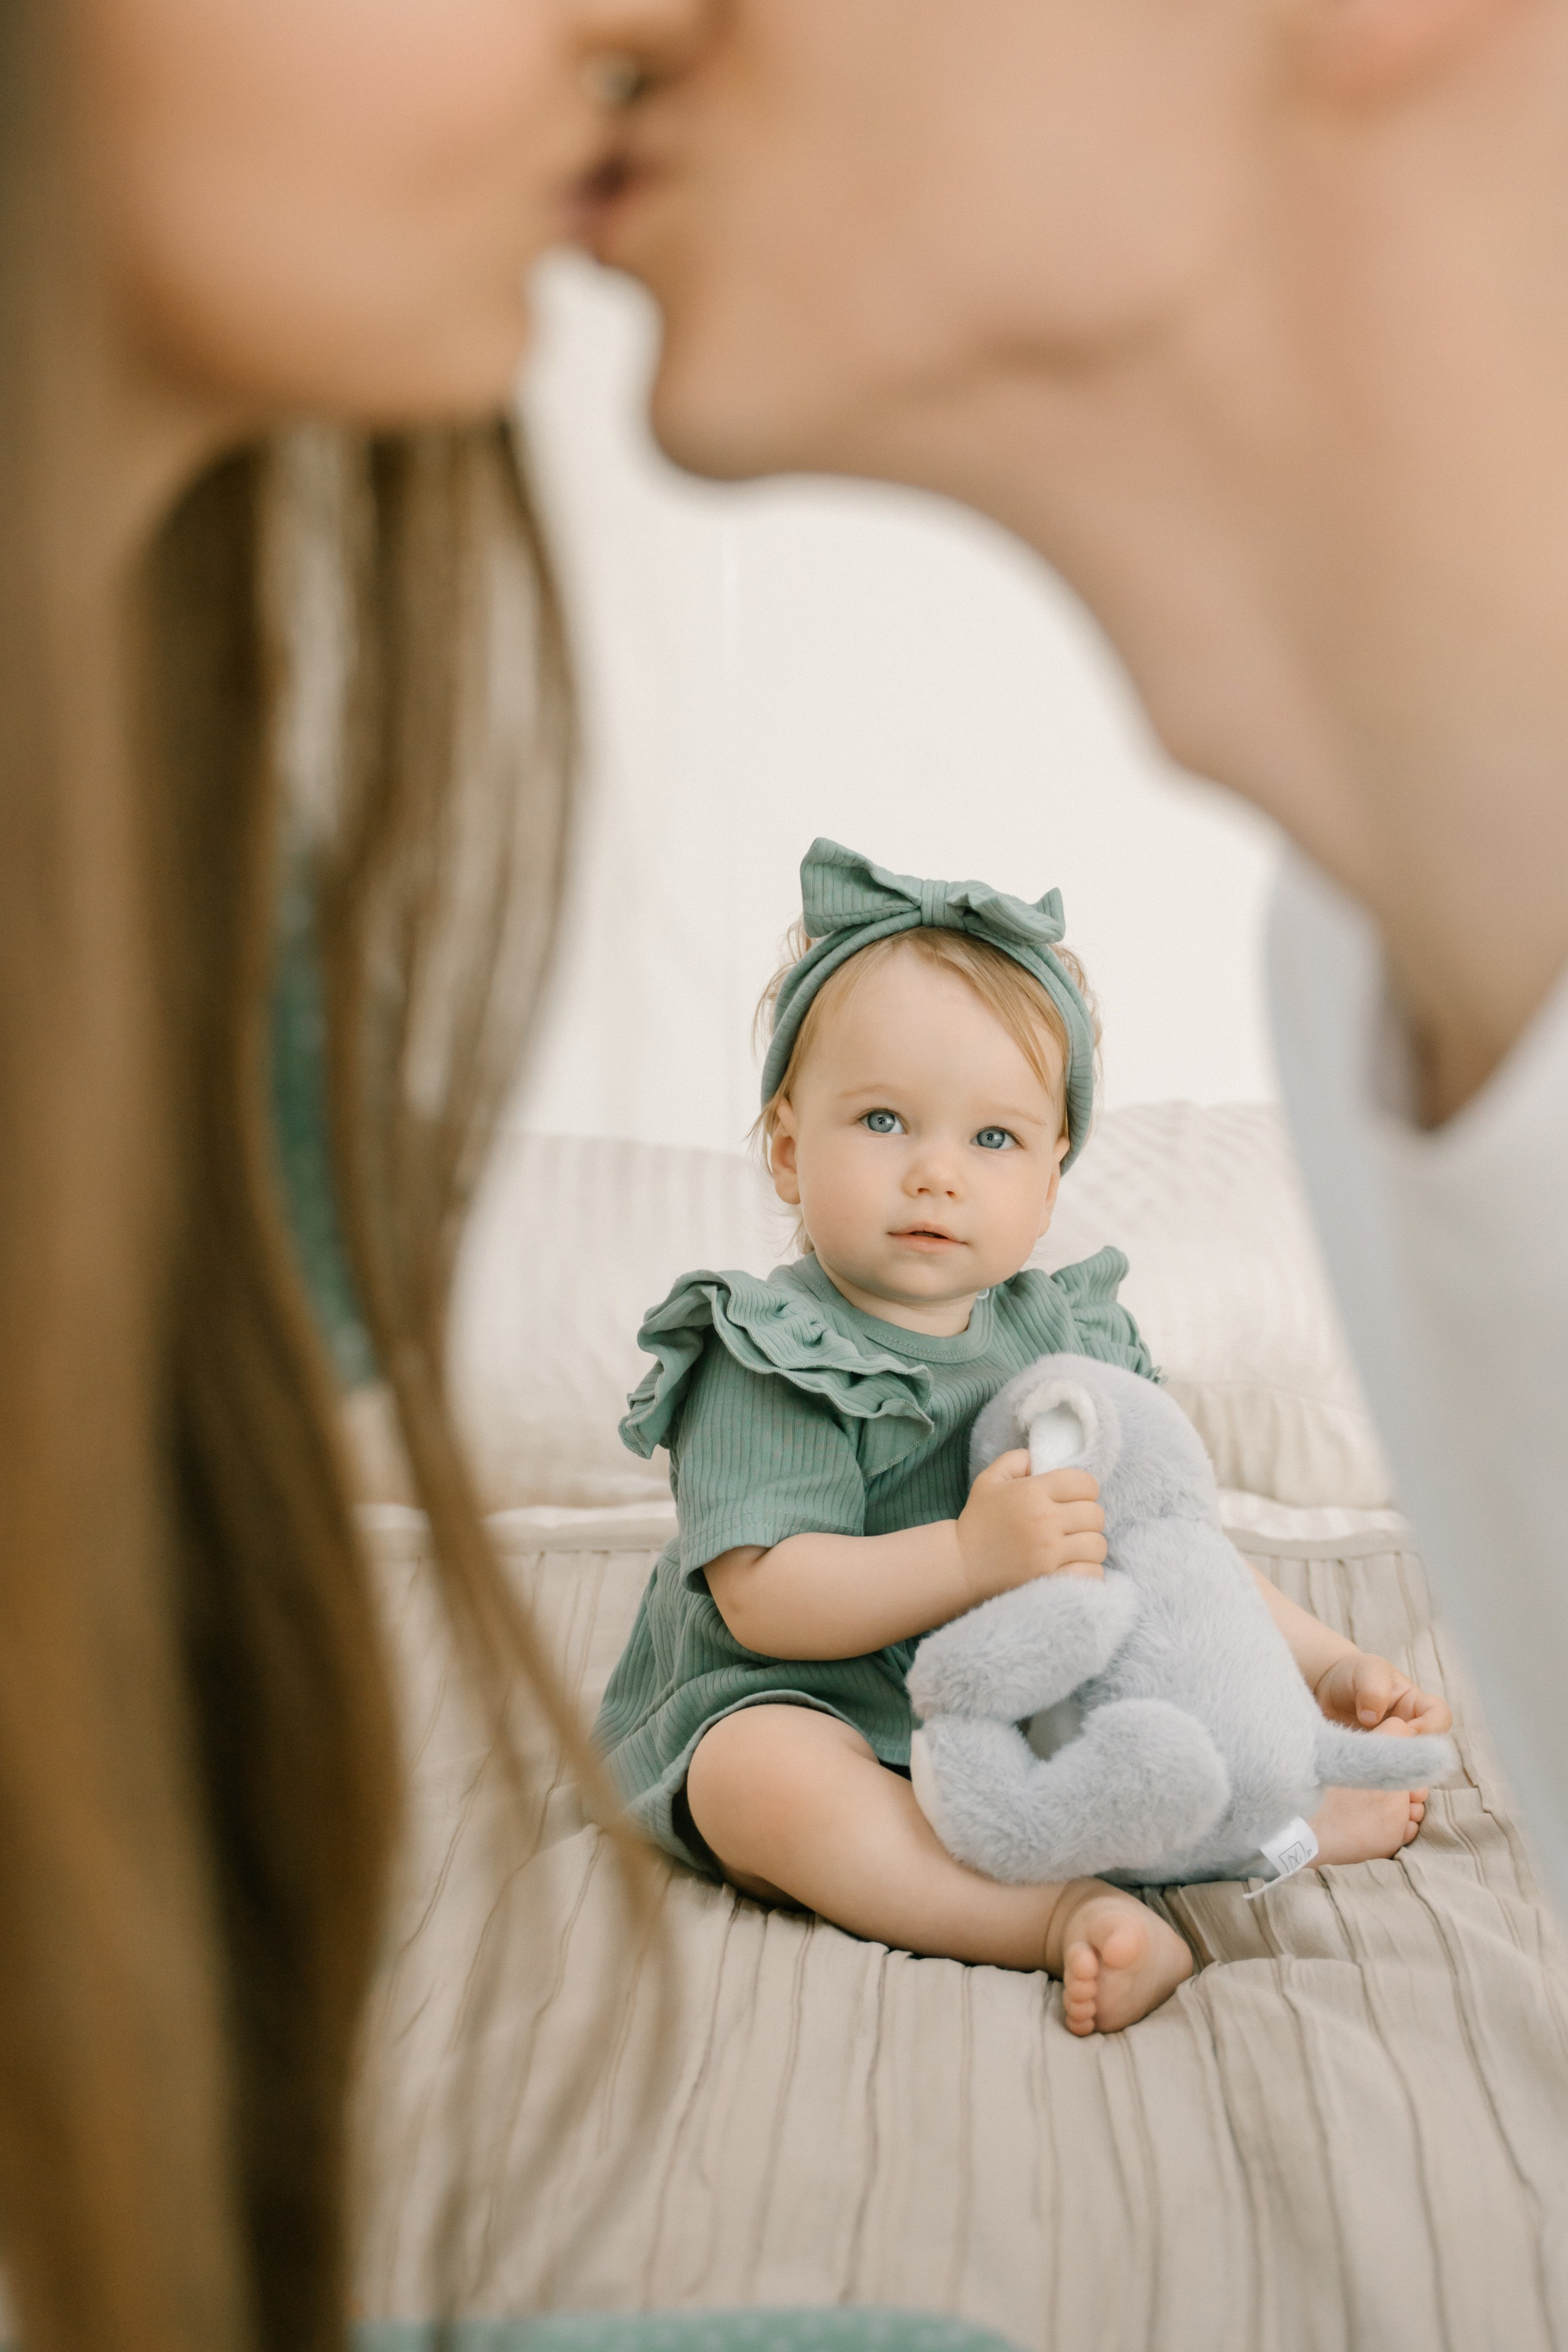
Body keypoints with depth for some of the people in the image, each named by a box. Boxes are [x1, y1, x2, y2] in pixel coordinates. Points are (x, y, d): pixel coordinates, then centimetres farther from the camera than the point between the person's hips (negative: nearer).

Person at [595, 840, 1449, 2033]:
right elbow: (763, 1598, -27)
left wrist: (1335, 1664, 3)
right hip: (788, 1706, -6)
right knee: (776, 1779, -37)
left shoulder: (1071, 1338, 4)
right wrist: (971, 1556, -38)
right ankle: (1066, 1913, -36)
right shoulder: (770, 1360, -16)